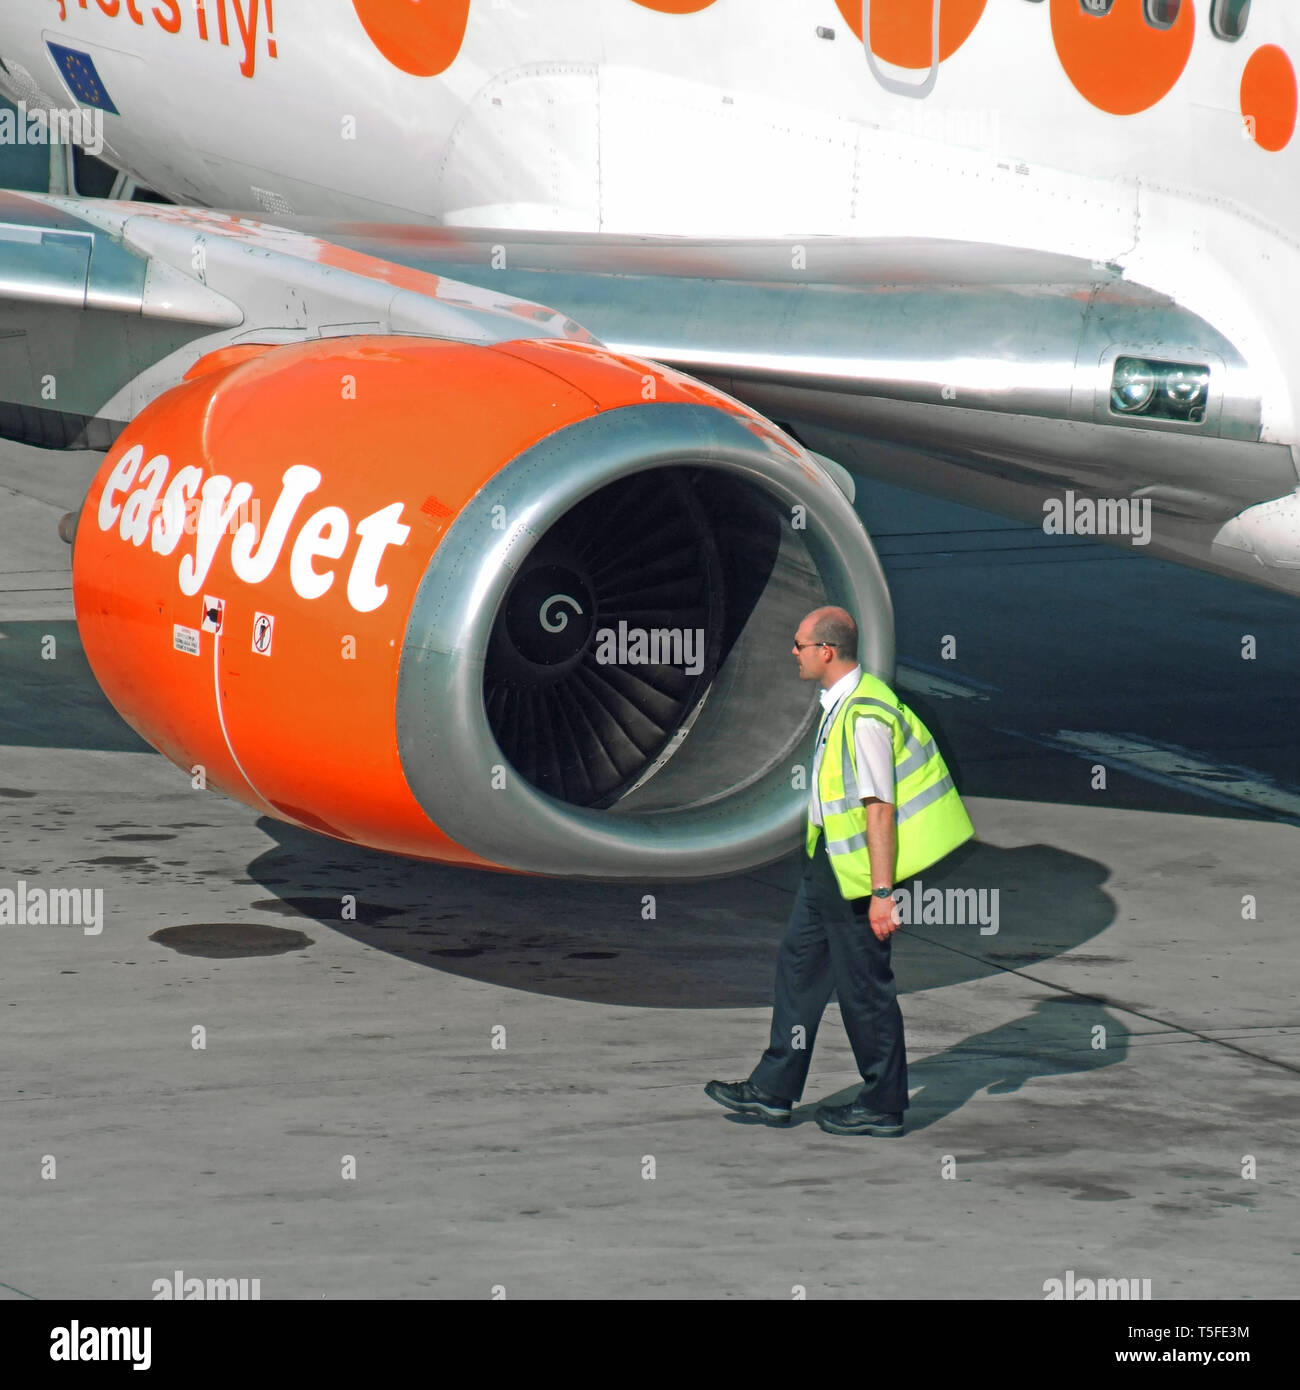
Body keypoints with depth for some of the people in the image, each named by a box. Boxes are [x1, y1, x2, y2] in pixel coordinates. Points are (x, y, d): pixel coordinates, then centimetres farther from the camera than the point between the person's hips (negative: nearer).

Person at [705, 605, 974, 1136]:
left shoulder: (863, 716, -23)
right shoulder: (841, 703, 9)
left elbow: (880, 808, -24)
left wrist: (881, 892, -25)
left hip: (856, 867, -11)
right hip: (828, 858, 11)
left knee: (863, 983, 0)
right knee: (799, 961, 15)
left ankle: (882, 1107, 12)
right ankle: (773, 1091, 24)